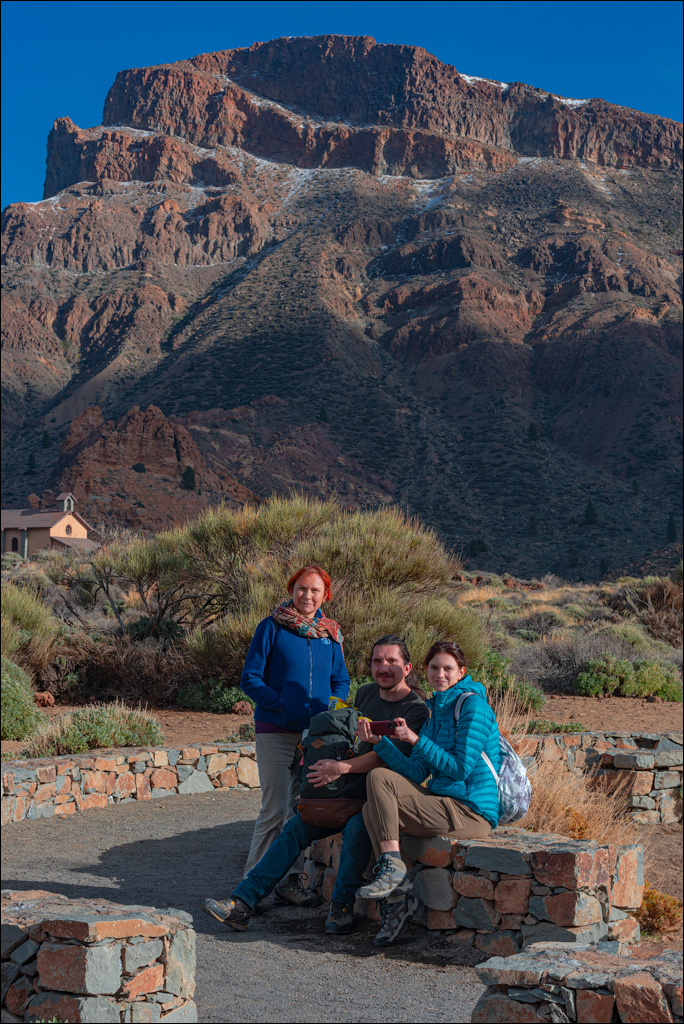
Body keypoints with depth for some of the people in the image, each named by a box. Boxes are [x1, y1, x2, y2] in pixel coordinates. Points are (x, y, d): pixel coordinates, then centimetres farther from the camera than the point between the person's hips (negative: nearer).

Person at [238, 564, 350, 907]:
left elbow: (341, 682, 14)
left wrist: (327, 714, -4)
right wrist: (281, 705, -15)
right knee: (275, 810, -6)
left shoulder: (330, 633, 9)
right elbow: (250, 678, -4)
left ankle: (290, 879, 18)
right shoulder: (271, 628, -4)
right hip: (276, 733, -4)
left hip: (316, 734, 5)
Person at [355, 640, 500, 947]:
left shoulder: (472, 704, -7)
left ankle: (392, 866, -14)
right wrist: (378, 742, -3)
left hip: (470, 812, -9)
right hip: (446, 803, 9)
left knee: (379, 779, -15)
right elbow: (417, 772, 8)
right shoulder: (435, 710, 18)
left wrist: (416, 739, -14)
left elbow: (460, 769, -14)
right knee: (373, 810, -3)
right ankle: (397, 892, -5)